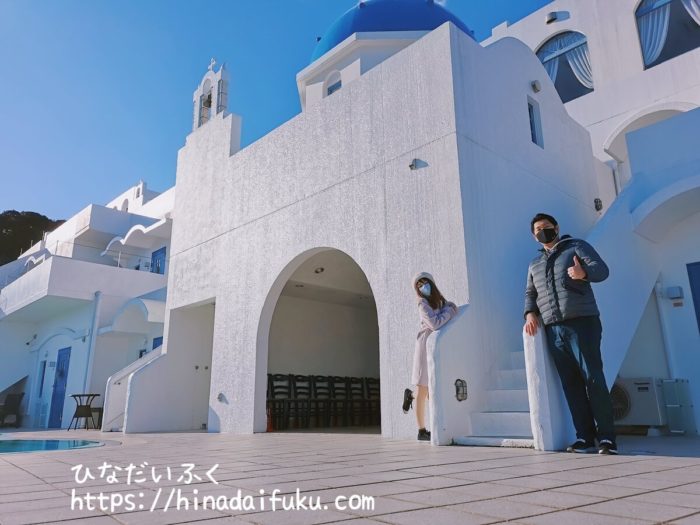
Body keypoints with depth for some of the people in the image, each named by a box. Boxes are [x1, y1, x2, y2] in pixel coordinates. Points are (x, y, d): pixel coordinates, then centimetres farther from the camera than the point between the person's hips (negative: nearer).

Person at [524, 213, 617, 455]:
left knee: (593, 378, -7)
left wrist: (584, 273, -26)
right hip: (553, 329, 5)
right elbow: (530, 293, 24)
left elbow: (601, 269, -3)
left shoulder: (577, 246, 10)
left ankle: (606, 437, -1)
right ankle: (585, 437, 6)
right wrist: (530, 313, 3)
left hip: (582, 322, -4)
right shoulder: (534, 264, 25)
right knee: (571, 384, 2)